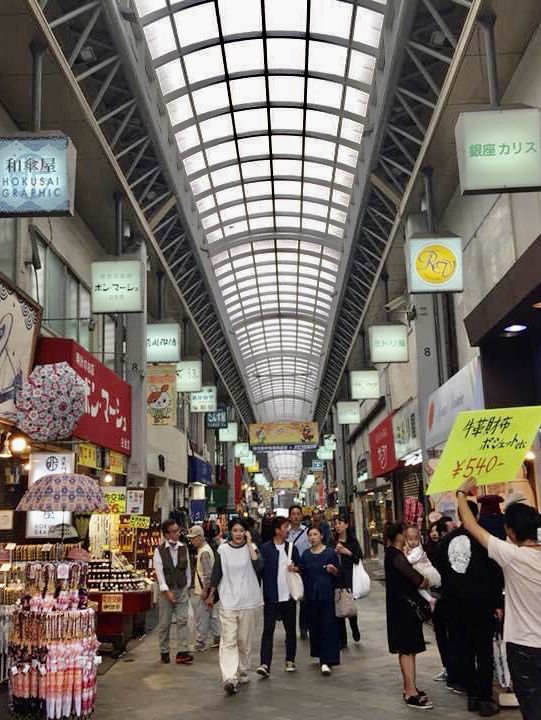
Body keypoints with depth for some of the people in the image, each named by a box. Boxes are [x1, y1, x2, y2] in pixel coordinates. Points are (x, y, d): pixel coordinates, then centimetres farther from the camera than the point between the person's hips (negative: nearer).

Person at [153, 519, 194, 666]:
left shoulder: (184, 548, 2)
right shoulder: (159, 550, -8)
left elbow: (187, 568, 9)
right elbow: (159, 572, -12)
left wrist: (188, 587, 10)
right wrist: (167, 591, -16)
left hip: (182, 589, 3)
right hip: (166, 590, -2)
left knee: (183, 620, -3)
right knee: (165, 623, 6)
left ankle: (182, 652, -1)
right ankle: (164, 652, 20)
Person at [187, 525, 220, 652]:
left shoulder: (204, 552, -19)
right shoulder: (203, 549, 12)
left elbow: (208, 573, -23)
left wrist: (205, 590, -21)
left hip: (204, 589, -10)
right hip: (206, 589, 10)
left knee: (201, 617, -3)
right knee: (211, 614, 16)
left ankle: (200, 644, 4)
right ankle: (217, 639, 24)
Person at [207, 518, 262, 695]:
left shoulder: (251, 548, -1)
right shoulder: (223, 550, 1)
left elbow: (257, 567, -19)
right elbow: (216, 574, 9)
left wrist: (249, 544, -16)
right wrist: (211, 595, 16)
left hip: (248, 600, 1)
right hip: (228, 601, 0)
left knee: (244, 639, 11)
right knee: (228, 640, -11)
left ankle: (242, 673, 27)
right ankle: (230, 679, -18)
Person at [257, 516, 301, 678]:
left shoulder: (292, 548, 8)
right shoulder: (265, 548, -5)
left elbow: (301, 567, 15)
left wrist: (295, 569, -7)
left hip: (288, 595, 4)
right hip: (271, 596, -4)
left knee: (291, 629, 12)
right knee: (268, 630, -7)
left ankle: (290, 661, 25)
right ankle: (265, 664, -8)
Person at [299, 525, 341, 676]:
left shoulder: (330, 553, -2)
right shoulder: (306, 554, 8)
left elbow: (338, 573, 4)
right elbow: (302, 573, 13)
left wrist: (333, 570, -17)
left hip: (327, 594, -3)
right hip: (311, 595, 4)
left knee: (327, 626, -7)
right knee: (314, 625, 8)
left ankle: (326, 661, -7)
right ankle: (321, 655, 27)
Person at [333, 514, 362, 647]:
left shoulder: (352, 541, 0)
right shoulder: (332, 541, 3)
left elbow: (359, 557, -4)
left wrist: (348, 552, -16)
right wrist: (335, 551, -14)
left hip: (349, 577, -1)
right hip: (335, 577, 2)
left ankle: (354, 627, 31)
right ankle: (342, 639, 15)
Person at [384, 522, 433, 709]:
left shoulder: (392, 553, 10)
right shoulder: (396, 556, -20)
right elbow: (420, 581, -21)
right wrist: (425, 580, -1)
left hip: (400, 605, 10)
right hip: (404, 605, -10)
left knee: (406, 649, 17)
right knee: (408, 649, -7)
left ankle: (409, 687, 26)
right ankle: (411, 693, -4)